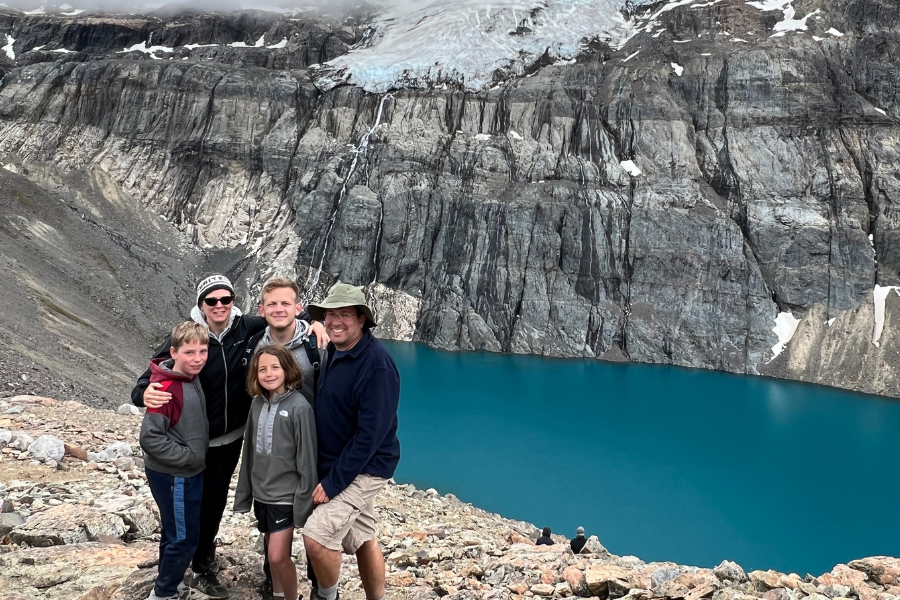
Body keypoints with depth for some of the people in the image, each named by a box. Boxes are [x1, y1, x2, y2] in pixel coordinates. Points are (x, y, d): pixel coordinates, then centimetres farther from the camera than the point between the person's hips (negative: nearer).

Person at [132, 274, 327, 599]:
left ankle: (206, 551, 48)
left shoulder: (246, 328, -13)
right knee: (209, 499, 4)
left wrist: (313, 321, -17)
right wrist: (146, 394, -46)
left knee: (219, 496, 23)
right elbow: (148, 382, -22)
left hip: (234, 435, 4)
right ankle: (201, 570, 28)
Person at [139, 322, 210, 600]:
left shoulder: (193, 379, 1)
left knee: (175, 533, 21)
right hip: (173, 476, -8)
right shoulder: (166, 389, -25)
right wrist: (188, 456, -20)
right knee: (184, 537, 4)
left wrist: (196, 456, 5)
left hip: (189, 472, 8)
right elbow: (150, 437, -25)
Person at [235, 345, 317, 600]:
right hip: (261, 493, 6)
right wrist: (244, 492, 11)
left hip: (286, 494, -6)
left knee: (278, 556, -8)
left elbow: (307, 457, -14)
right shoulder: (258, 404, 3)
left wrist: (304, 498, -15)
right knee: (272, 555, 17)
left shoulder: (299, 407, -16)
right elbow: (250, 451, 9)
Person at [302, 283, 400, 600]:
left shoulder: (377, 363, -22)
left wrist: (334, 481, -22)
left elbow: (371, 432, -24)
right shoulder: (335, 352, 5)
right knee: (363, 539, 17)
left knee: (316, 536, -14)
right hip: (334, 465, 8)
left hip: (363, 469, -8)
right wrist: (329, 474, 10)